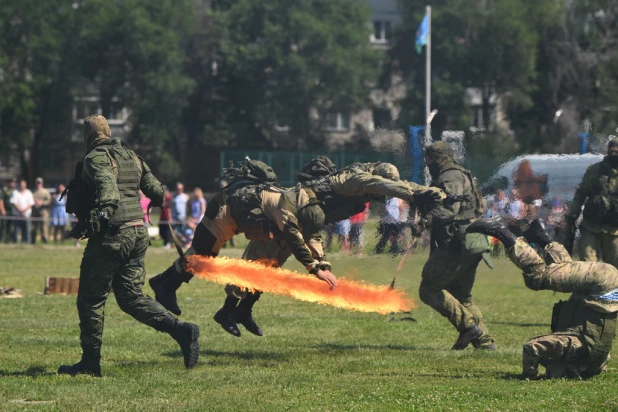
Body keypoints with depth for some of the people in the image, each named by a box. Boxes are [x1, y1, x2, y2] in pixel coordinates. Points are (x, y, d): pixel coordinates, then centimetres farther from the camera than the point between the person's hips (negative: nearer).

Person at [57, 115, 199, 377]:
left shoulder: (96, 158, -6)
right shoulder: (132, 157, 17)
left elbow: (107, 186, -25)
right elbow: (157, 192, 17)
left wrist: (103, 212, -36)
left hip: (111, 235, -8)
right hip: (138, 234, 8)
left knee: (90, 299, 3)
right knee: (132, 298, 12)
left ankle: (90, 362, 6)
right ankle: (181, 331, -5)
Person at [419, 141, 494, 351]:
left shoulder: (450, 178, -10)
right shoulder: (462, 176, 22)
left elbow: (449, 209, -24)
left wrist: (428, 219, -36)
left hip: (456, 242, -10)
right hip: (473, 243, 10)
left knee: (429, 290, -4)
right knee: (462, 296, 19)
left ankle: (468, 325, -12)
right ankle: (484, 341, 10)